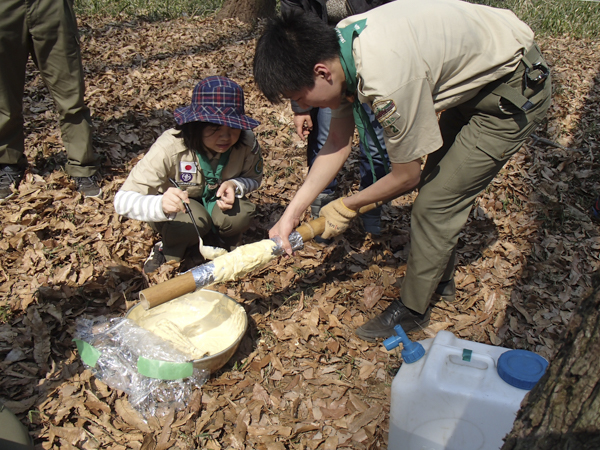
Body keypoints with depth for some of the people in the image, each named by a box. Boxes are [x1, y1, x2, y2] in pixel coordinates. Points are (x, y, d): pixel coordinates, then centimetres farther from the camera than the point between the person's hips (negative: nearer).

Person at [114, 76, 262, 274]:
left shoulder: (246, 142, -25)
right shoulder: (170, 148, -35)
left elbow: (254, 178, -3)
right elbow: (123, 200, -37)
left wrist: (234, 185, -29)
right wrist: (161, 205, -60)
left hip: (216, 201, 3)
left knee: (239, 215, -30)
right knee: (194, 221, -35)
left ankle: (228, 247, 5)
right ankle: (166, 250, -1)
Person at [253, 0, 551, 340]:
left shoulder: (386, 79, -37)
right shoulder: (338, 46, -10)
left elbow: (407, 176, -21)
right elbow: (339, 143, -2)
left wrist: (347, 207, -6)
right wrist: (292, 212, -4)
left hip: (517, 87, -9)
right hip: (477, 73, 9)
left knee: (435, 202, -8)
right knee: (439, 181, 17)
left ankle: (413, 309, 12)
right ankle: (441, 280, 37)